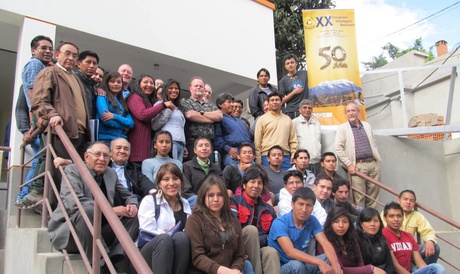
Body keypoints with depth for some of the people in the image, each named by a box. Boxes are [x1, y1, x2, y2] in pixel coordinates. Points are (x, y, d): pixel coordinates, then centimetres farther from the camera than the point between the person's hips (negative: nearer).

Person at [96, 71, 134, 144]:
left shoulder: (122, 102, 19)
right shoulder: (102, 97, 3)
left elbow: (131, 123, 6)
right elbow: (105, 120, -11)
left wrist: (115, 116, -9)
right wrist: (123, 126, 1)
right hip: (105, 139, -5)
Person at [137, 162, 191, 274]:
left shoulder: (185, 204, 16)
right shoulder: (149, 201, 3)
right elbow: (148, 232, -10)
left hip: (176, 256, 3)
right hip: (150, 253, -3)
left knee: (181, 236, -30)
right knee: (164, 239, -35)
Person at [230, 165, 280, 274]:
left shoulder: (269, 209, 19)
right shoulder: (235, 201, 5)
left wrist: (257, 240, -5)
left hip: (259, 250, 3)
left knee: (271, 252, -32)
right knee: (251, 229, -32)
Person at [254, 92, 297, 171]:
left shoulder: (287, 119, 15)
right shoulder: (262, 119, 5)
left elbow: (293, 141, 13)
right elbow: (257, 142, 1)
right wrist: (258, 161, -4)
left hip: (285, 157, 3)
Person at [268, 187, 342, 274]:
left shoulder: (312, 221, -2)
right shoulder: (279, 223, -21)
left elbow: (325, 243, -14)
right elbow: (290, 252, -32)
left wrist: (336, 264, -34)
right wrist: (319, 262, -42)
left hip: (302, 264, 6)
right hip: (280, 267, -5)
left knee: (330, 259, -14)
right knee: (297, 265, -36)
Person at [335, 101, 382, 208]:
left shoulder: (367, 125, 16)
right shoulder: (342, 128, 1)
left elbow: (373, 143, 23)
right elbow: (338, 148, -5)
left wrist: (377, 159, 14)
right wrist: (349, 164, -11)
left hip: (373, 164, 5)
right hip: (357, 166, -4)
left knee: (373, 195, 7)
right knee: (359, 198, -4)